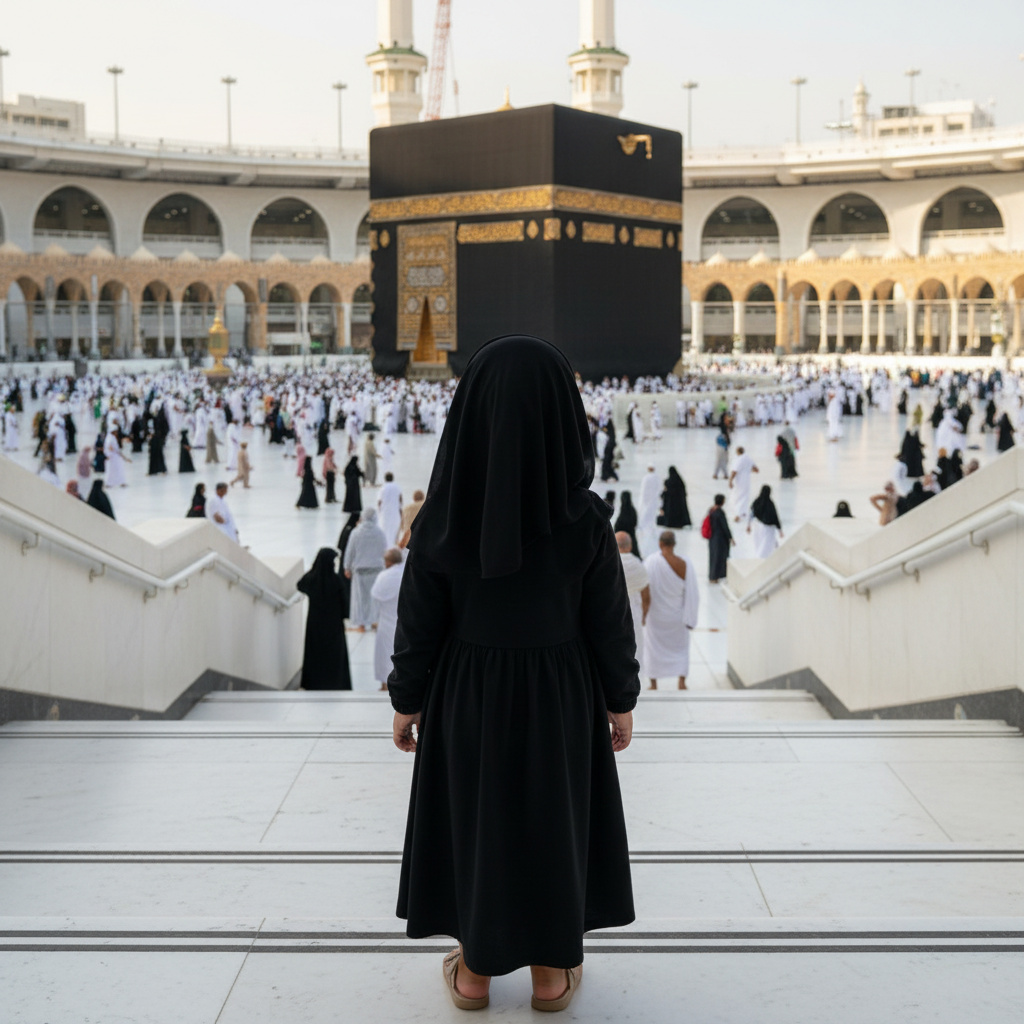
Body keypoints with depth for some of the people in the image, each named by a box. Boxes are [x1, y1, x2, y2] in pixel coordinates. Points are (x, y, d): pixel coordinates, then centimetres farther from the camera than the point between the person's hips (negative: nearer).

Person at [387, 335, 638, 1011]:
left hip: (467, 692, 0)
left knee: (471, 817, 19)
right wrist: (621, 700, 5)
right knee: (553, 818, 18)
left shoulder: (441, 517, -20)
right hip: (557, 694, 0)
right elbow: (610, 619, -10)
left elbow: (419, 620, -10)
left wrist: (407, 701, 5)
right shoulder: (585, 519, -21)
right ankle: (551, 972, 32)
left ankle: (475, 971, 32)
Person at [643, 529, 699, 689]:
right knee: (681, 646, 20)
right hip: (677, 616, 1)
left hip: (655, 615, -1)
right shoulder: (685, 564, -13)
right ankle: (682, 681, 12)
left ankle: (654, 685, 20)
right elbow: (692, 593, -9)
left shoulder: (650, 562, -19)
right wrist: (690, 618, 1)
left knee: (653, 647, 15)